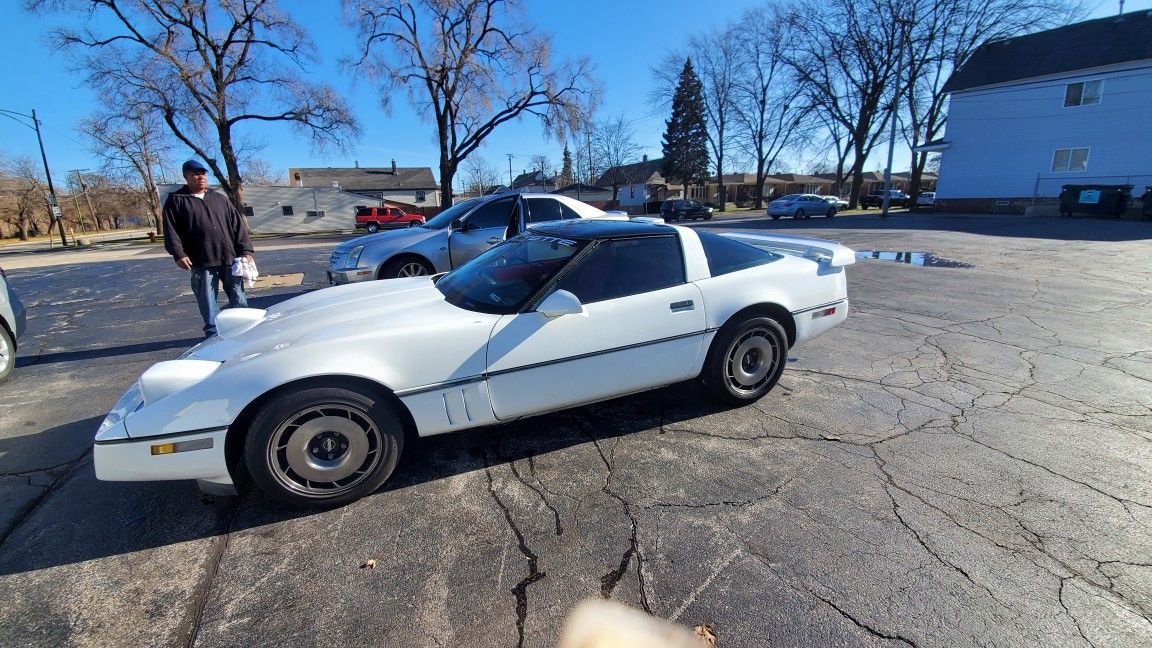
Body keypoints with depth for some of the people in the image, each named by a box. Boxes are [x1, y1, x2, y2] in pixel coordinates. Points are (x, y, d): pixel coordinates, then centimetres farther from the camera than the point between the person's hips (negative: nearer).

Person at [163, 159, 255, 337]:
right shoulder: (176, 200, 9)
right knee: (208, 305, 2)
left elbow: (238, 225, 9)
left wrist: (245, 250, -2)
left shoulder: (220, 199, 16)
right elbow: (171, 230, 1)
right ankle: (214, 336, 11)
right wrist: (178, 253, -13)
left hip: (230, 258, 2)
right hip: (201, 263, -2)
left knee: (238, 299, 6)